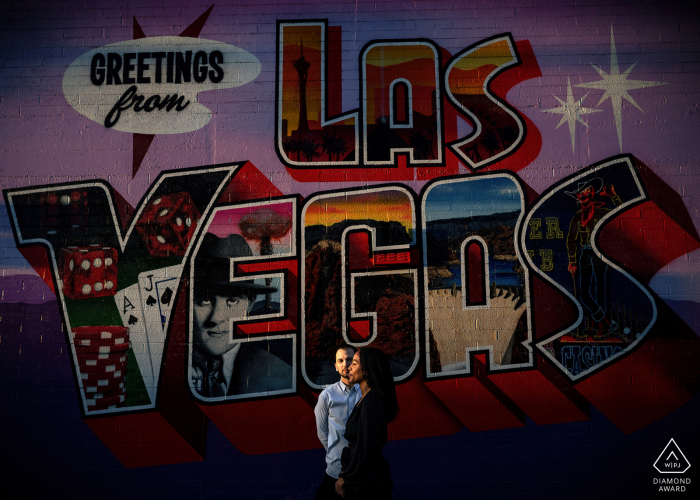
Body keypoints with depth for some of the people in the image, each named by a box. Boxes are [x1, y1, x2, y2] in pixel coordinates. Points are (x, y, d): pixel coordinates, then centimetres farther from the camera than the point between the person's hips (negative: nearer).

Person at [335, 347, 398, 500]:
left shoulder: (370, 402, -20)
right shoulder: (365, 398, 9)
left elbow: (365, 450, -21)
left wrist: (346, 481, -11)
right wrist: (346, 473, 8)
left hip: (367, 486, -9)